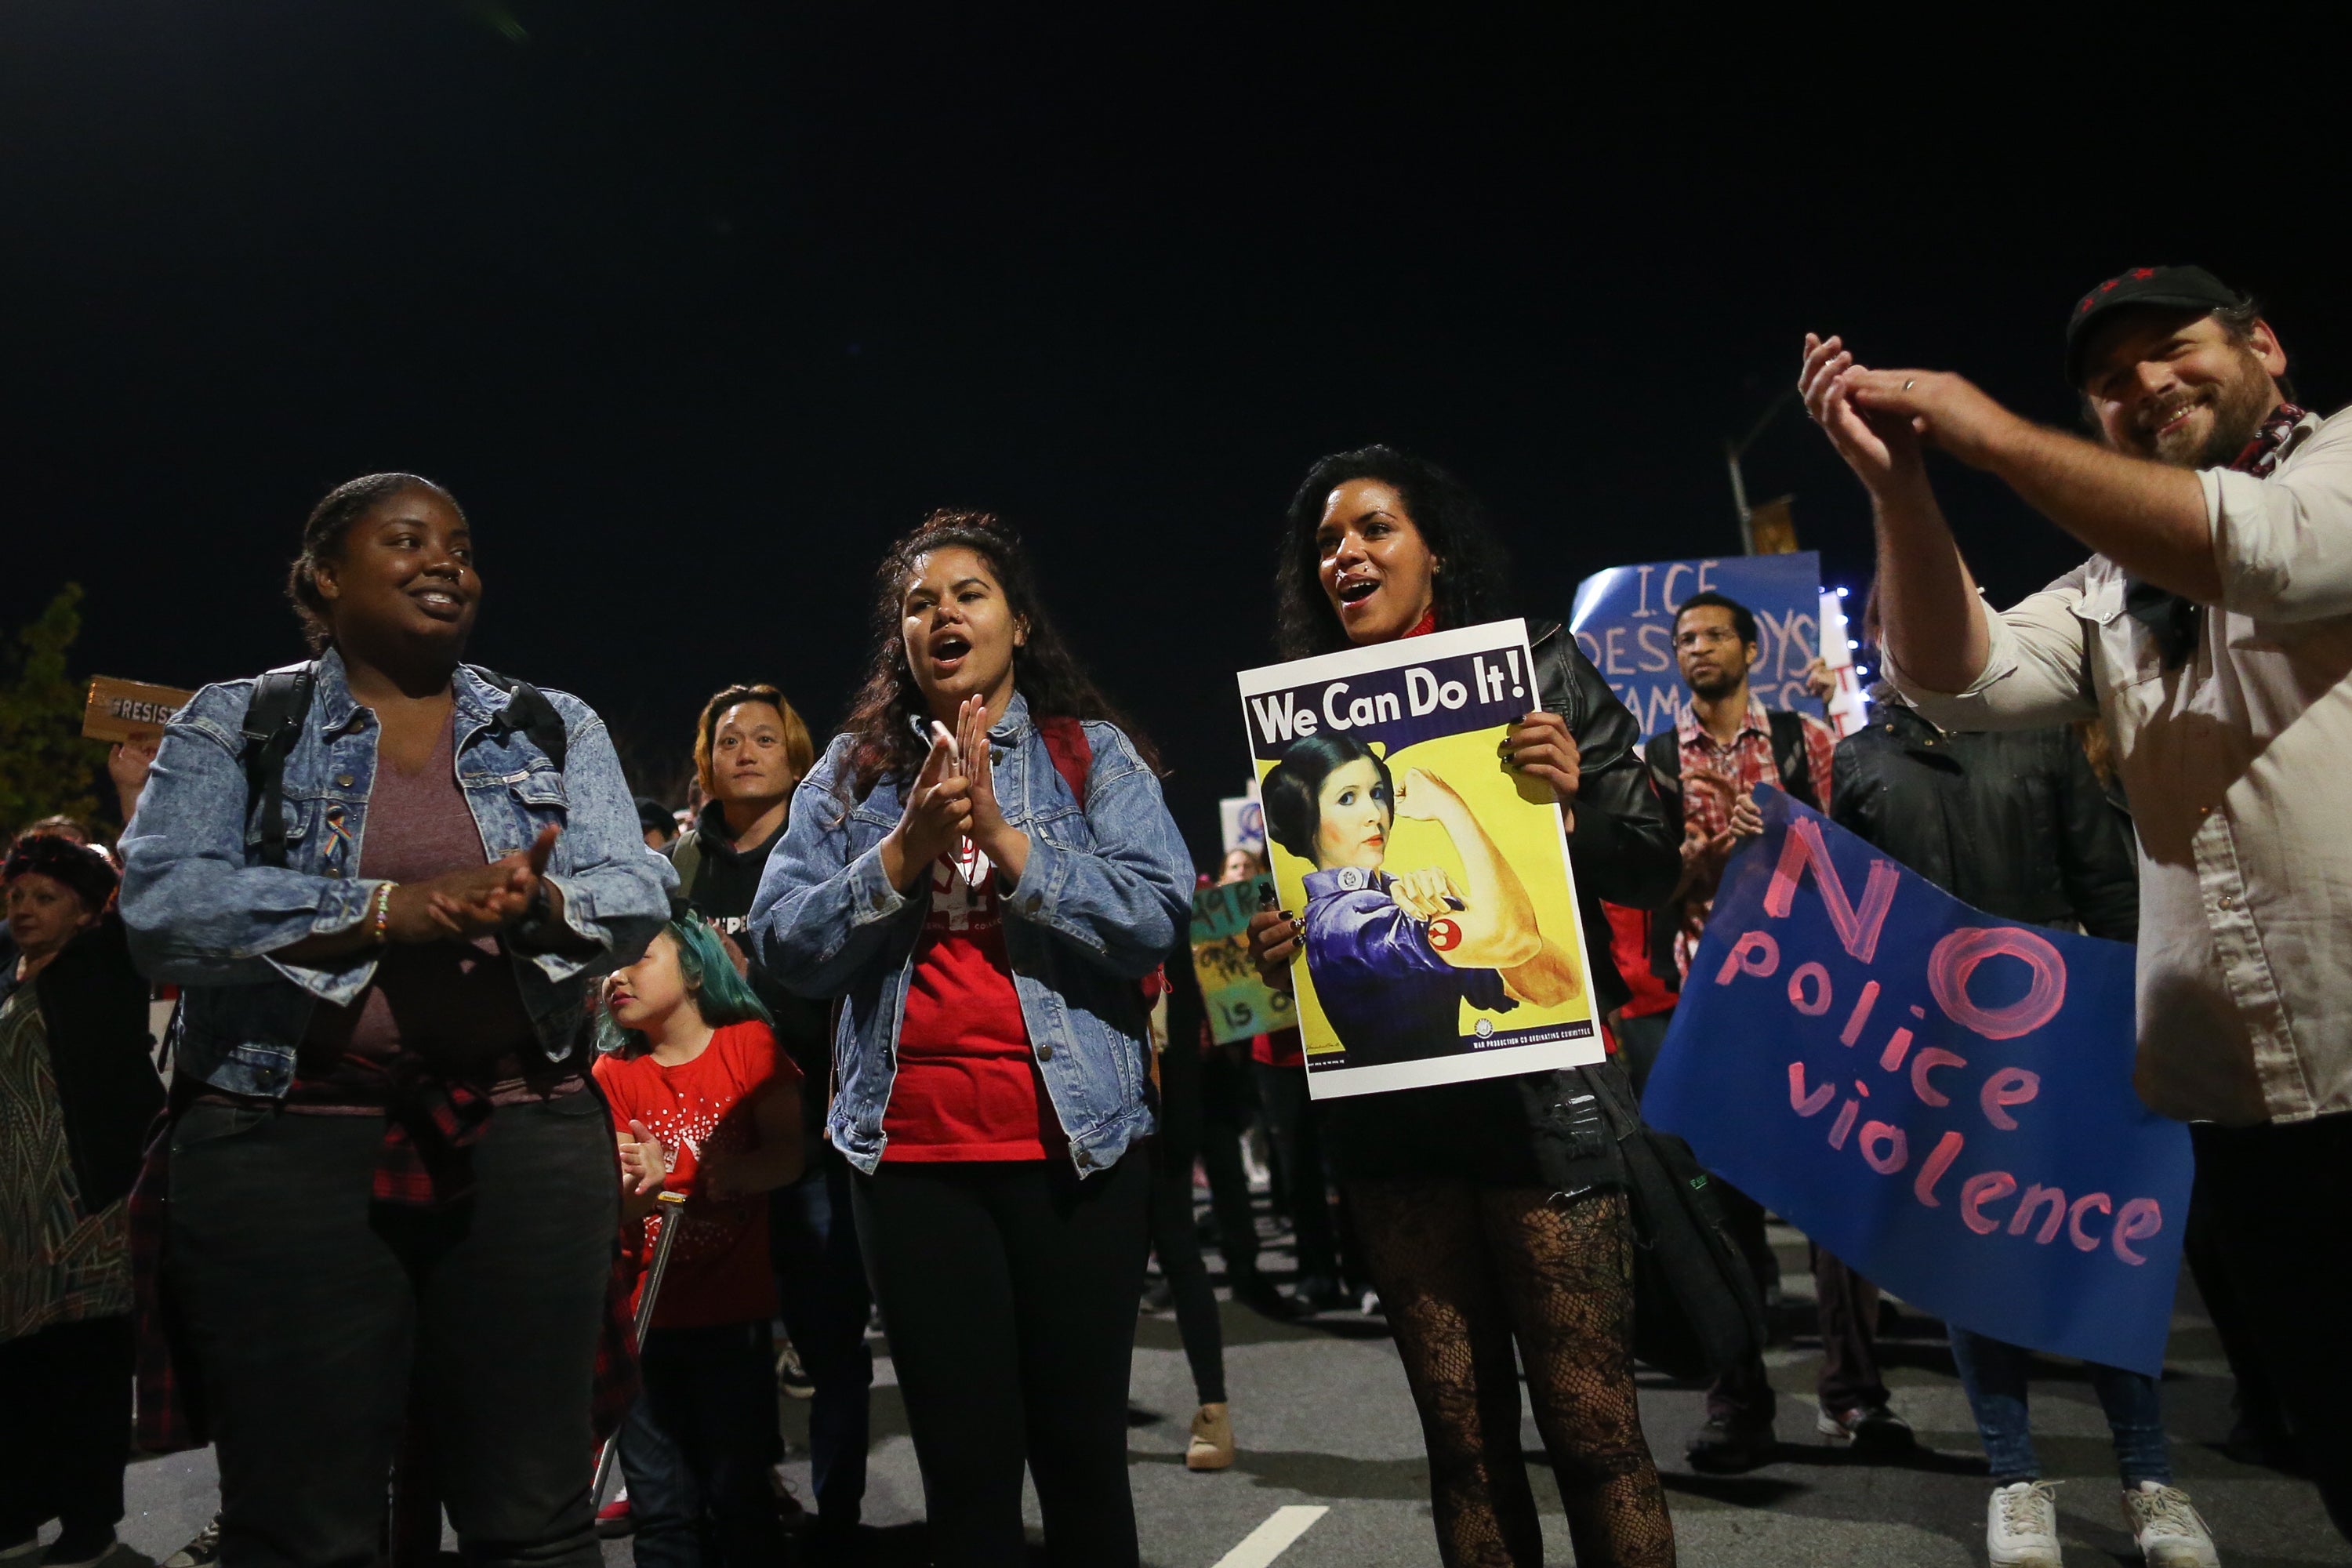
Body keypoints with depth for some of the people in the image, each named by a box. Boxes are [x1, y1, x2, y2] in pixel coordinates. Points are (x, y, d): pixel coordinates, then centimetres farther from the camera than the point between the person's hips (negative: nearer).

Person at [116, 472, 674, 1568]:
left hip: (524, 1140, 2)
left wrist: (536, 905, -21)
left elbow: (639, 898, 1)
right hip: (286, 1142, -1)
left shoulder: (557, 728, 12)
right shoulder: (233, 723, 7)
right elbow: (162, 905, -8)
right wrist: (394, 907, -19)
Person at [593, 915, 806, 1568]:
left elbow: (787, 1157, -10)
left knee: (739, 1496, 1)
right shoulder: (614, 1072, 5)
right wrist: (640, 1184, -23)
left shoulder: (749, 1043, -1)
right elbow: (621, 1216, -1)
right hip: (647, 1316, 2)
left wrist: (731, 1171, -29)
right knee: (662, 1509, 4)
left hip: (734, 1314, -2)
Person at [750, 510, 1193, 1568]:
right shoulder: (851, 772, 10)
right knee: (963, 1459, 9)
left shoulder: (1093, 754, 4)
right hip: (909, 1147, 2)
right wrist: (907, 852, -12)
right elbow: (783, 946, 0)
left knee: (1082, 1447, 7)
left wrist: (1006, 839, -15)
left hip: (1074, 1138, -1)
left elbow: (1159, 918, -9)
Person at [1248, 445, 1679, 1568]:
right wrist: (1269, 951, -6)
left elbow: (1653, 868, 0)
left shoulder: (1540, 671, 1)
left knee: (1591, 1429, 0)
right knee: (1462, 1437, 12)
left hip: (1534, 1081, -3)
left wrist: (1573, 809, -19)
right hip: (1384, 1098, 4)